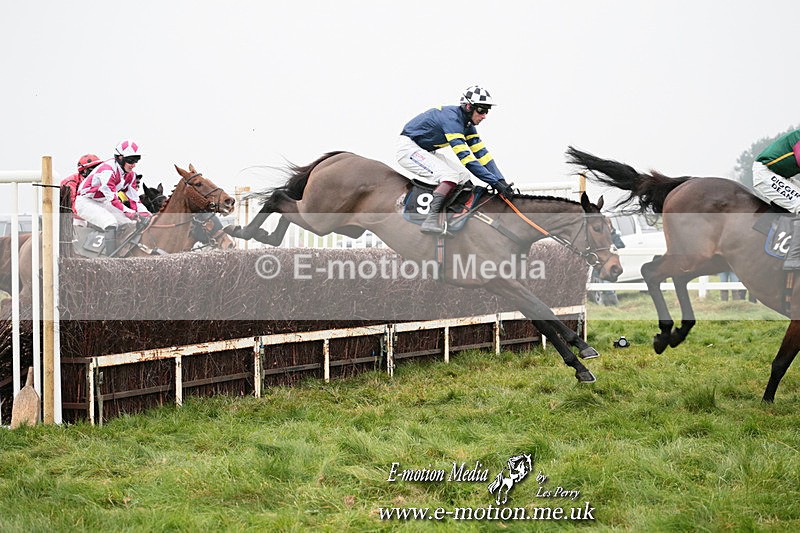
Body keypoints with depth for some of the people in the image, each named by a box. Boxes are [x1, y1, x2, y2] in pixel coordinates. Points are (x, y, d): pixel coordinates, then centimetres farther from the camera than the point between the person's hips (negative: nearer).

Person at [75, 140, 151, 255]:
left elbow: (133, 197, -1)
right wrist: (128, 212, -41)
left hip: (102, 204, 9)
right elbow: (112, 198, -33)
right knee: (111, 222, -31)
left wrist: (145, 214, -16)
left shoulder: (130, 175, 1)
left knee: (130, 222, -4)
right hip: (85, 202, -9)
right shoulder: (107, 171, -28)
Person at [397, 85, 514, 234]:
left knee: (465, 177, 3)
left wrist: (501, 181, -11)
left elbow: (481, 153, 0)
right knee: (451, 176, -26)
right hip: (409, 148, -10)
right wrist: (495, 182, -35)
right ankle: (430, 221, -34)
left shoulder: (467, 123, 2)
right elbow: (465, 157, -34)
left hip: (426, 151, 10)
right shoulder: (451, 118, -28)